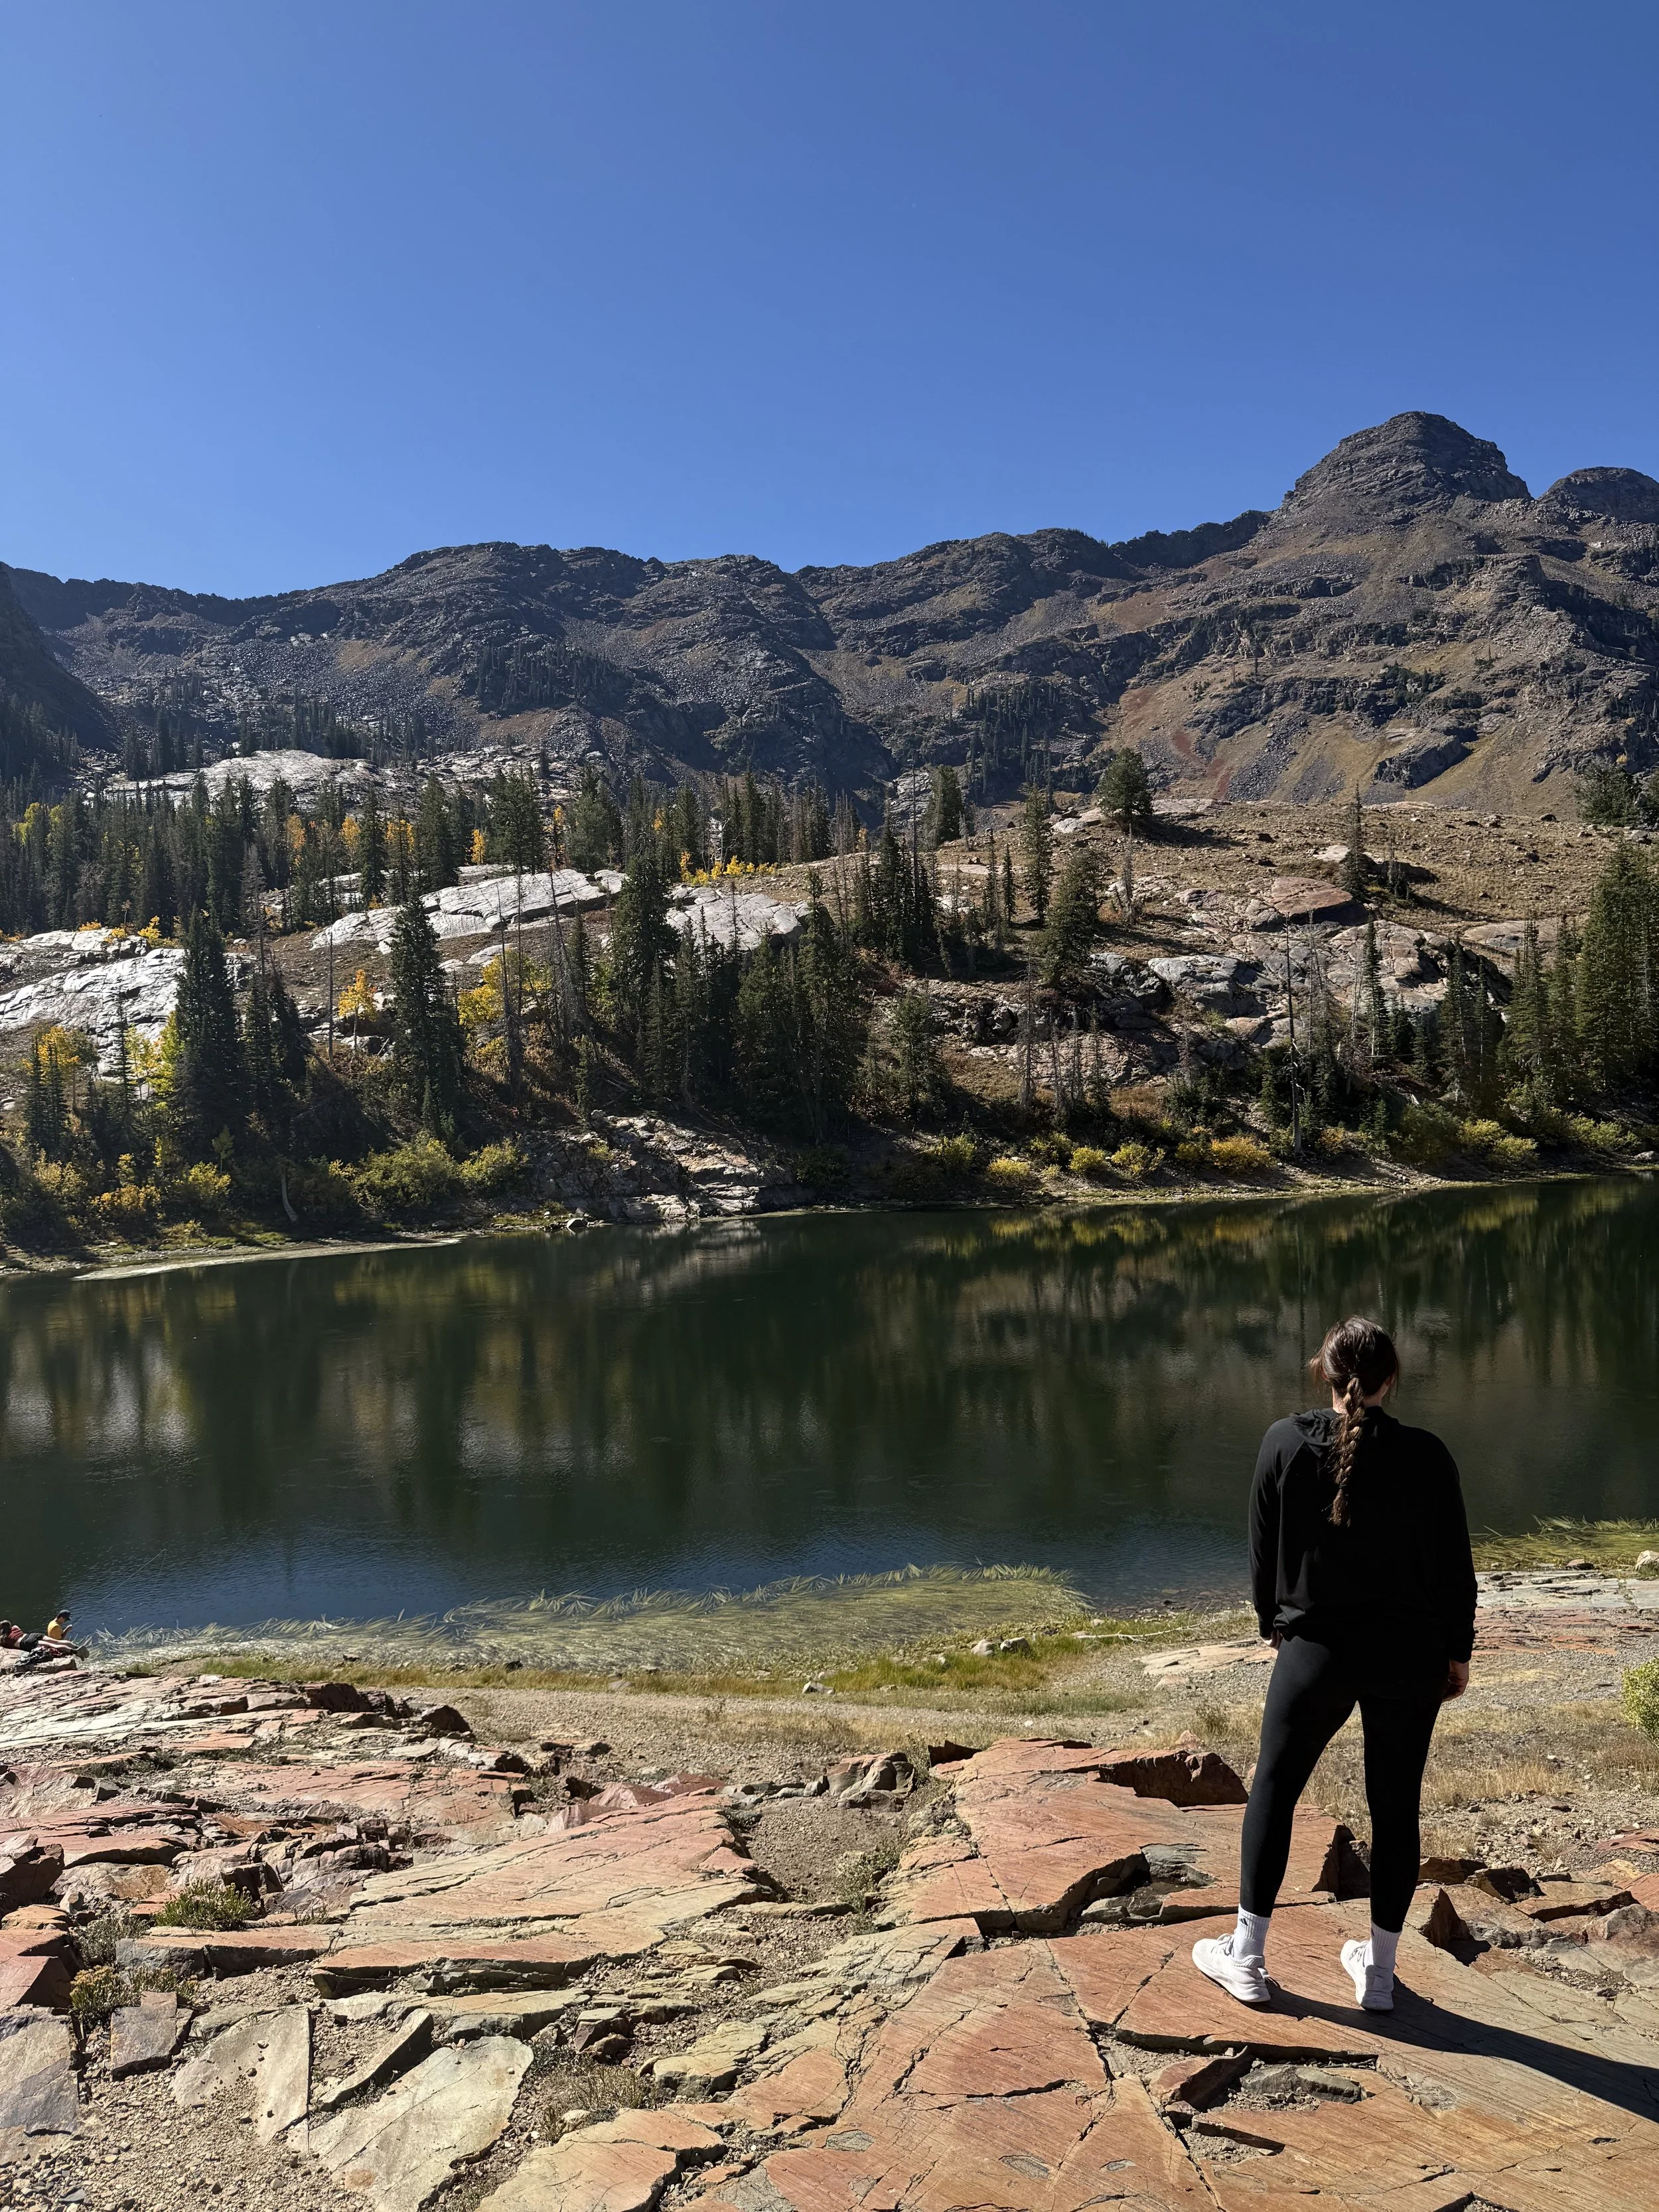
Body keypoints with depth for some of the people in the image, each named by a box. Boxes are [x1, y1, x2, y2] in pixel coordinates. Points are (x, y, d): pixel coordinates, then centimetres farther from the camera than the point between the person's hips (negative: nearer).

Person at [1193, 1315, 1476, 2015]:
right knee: (1396, 1807, 14)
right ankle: (1379, 1972, 26)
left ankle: (1247, 1958, 20)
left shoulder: (1286, 1443, -10)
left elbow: (1263, 1550, -1)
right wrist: (1457, 1650, 11)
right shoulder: (1425, 1456, -10)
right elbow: (1454, 1564, -2)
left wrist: (1274, 1624, 14)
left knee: (1273, 1789, 14)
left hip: (1317, 1650, -1)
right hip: (1410, 1657, 1)